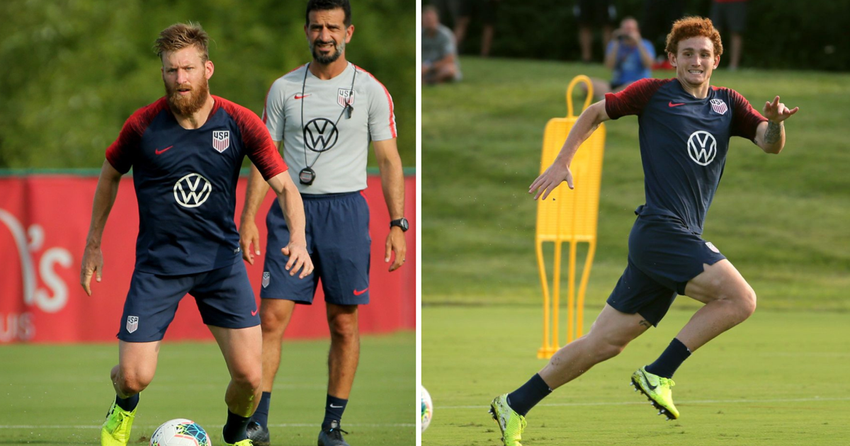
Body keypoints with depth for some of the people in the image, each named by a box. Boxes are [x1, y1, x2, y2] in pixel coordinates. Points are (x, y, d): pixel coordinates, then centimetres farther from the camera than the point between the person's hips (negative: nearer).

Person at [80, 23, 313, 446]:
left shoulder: (239, 123, -9)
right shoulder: (143, 126, -9)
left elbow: (285, 186, -7)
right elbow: (110, 175, 10)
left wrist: (298, 239, -26)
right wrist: (93, 245, 13)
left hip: (221, 260, 1)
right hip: (158, 262, -1)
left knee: (249, 375, -8)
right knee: (133, 376, -7)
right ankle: (124, 409, 32)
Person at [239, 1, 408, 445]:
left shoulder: (370, 90, 2)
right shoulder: (284, 88, 7)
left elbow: (389, 160, 2)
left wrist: (398, 225, -6)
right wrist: (248, 217, -1)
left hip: (345, 209, -1)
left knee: (344, 325, 2)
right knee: (271, 317, -7)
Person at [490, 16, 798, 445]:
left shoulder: (726, 104, 15)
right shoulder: (655, 93, 2)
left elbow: (770, 144, 5)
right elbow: (596, 111, 11)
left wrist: (775, 122, -17)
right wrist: (561, 163, 3)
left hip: (681, 241, 6)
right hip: (661, 229, -6)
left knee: (604, 343, 6)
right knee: (740, 299, -20)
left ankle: (514, 406, 13)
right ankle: (658, 374, -12)